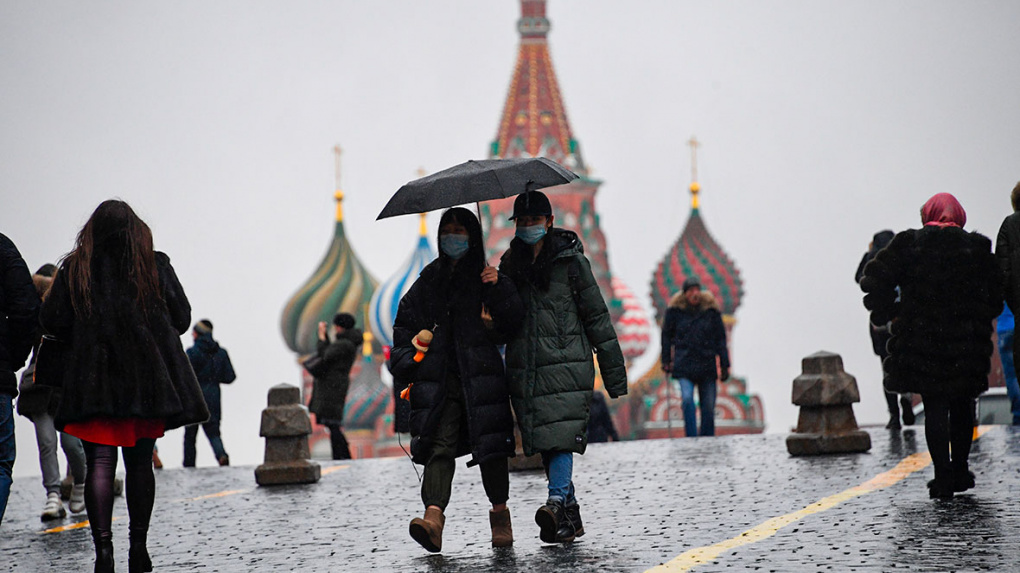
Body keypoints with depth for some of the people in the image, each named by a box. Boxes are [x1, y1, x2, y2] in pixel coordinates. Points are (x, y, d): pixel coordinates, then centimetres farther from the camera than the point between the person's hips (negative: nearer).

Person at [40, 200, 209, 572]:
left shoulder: (74, 269, 3)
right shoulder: (155, 266, 3)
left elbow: (51, 322, 0)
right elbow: (182, 318, 4)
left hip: (92, 381, -1)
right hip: (148, 380, 1)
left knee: (100, 464, -2)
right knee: (140, 463, 8)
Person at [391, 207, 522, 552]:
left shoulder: (486, 277, 10)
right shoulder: (429, 281, 17)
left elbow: (512, 324, 1)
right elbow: (404, 325, 21)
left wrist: (498, 289, -13)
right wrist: (407, 363, 8)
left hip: (481, 376, -1)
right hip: (439, 378, 1)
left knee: (491, 445, -1)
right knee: (440, 446, -13)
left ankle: (500, 514, 16)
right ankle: (433, 516, -28)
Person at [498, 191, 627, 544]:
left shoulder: (571, 261, 1)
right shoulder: (509, 265, 14)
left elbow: (596, 316, 2)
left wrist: (613, 371, 2)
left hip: (566, 363, -4)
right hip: (524, 369, 4)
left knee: (561, 436, -19)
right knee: (545, 445, 4)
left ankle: (557, 502, -29)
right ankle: (570, 519, 12)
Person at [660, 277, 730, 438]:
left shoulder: (711, 309, 4)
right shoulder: (675, 310, 2)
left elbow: (720, 338, 8)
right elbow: (667, 335, 11)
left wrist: (724, 364, 4)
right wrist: (666, 361, 8)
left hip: (707, 365, 2)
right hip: (684, 365, -1)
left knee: (708, 406, 3)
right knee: (687, 399, -21)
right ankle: (691, 438, -19)